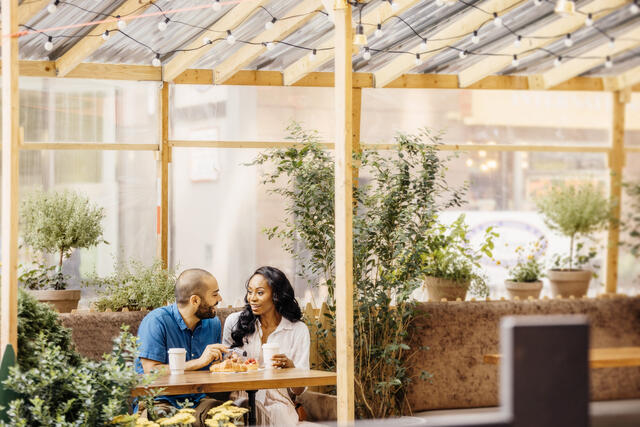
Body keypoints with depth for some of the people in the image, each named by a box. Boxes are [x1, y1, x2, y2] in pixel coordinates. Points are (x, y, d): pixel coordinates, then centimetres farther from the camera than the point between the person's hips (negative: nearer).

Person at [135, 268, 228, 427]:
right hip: (160, 401, -4)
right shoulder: (156, 321, -12)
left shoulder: (213, 323, 9)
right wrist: (199, 362, -21)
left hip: (198, 400, 5)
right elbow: (151, 372, -19)